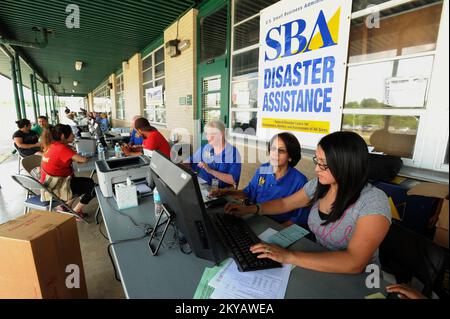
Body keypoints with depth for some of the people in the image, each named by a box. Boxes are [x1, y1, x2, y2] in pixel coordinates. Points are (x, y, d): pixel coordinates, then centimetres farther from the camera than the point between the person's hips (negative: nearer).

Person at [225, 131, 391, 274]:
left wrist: (289, 257, -36)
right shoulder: (318, 185, -5)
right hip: (319, 264, 5)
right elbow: (285, 203, 9)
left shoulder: (373, 201, -23)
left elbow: (354, 263, -32)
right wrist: (251, 209, -3)